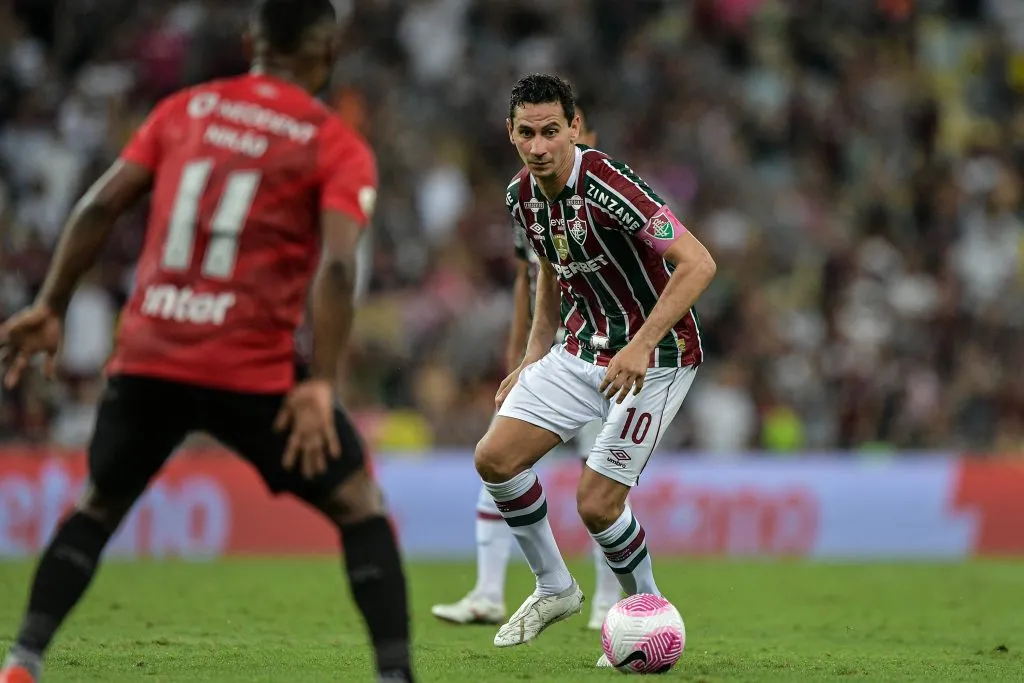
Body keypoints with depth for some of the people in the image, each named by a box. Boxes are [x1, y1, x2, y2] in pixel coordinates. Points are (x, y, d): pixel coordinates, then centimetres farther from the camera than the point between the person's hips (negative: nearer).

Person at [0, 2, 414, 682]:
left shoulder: (185, 110, 12)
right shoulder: (338, 147, 1)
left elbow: (99, 207, 7)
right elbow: (337, 267, -13)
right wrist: (320, 384, -15)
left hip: (147, 358, 3)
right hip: (253, 371, -3)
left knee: (98, 508, 22)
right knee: (360, 506, 12)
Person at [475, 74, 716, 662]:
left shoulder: (607, 184, -26)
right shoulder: (522, 197, -1)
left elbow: (698, 263, -31)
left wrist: (641, 346, -35)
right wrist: (533, 360, 14)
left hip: (655, 356, -7)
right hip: (582, 349, 7)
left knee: (596, 503, -11)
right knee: (495, 458, -4)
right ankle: (555, 589, 15)